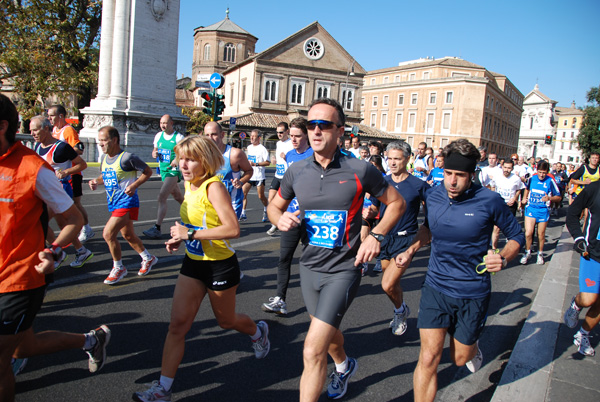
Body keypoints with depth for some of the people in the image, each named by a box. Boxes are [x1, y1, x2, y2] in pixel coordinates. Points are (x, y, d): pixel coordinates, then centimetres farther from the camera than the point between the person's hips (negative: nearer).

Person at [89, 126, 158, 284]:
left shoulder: (127, 157, -15)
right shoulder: (104, 158, 7)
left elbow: (148, 171, -8)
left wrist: (134, 185, -19)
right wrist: (96, 181, 0)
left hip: (127, 202, -8)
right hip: (113, 202, 8)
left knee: (108, 233, -14)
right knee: (128, 235, 17)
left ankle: (118, 268, 5)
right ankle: (148, 258, 38)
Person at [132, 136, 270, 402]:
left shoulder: (213, 186, -22)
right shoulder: (188, 184, 4)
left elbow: (233, 229, -30)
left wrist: (191, 234, -27)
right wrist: (180, 237, 3)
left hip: (220, 266, -7)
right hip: (193, 263, 7)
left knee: (226, 321, 16)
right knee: (178, 324, 2)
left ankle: (258, 332, 48)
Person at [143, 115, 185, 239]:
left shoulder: (178, 137, -11)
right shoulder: (158, 136, 9)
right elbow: (155, 150, 21)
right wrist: (154, 153, -4)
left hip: (173, 171, -7)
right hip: (162, 170, 7)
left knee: (162, 197, -17)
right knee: (178, 197, 19)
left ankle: (157, 228, -16)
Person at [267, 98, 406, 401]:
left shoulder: (360, 171, -12)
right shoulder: (296, 171, -2)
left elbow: (397, 202, 1)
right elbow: (274, 206, 13)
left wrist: (376, 236, -11)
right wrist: (280, 219, -10)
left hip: (343, 269, -5)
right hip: (309, 266, 5)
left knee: (313, 351, -13)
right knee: (328, 331, 28)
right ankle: (344, 366, 60)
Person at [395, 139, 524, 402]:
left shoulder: (489, 201, -15)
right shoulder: (434, 196, -4)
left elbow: (516, 235, -1)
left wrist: (503, 258, -21)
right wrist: (411, 251, 5)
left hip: (473, 293, -2)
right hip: (436, 288, 2)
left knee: (460, 358, 16)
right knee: (429, 358, -6)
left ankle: (472, 346, 53)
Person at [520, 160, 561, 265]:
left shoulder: (550, 181, -8)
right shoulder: (531, 178, 0)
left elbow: (558, 197, -3)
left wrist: (549, 198, -21)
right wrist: (524, 198, 11)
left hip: (543, 211, -1)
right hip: (530, 209, 1)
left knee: (541, 235, 11)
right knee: (528, 233, -9)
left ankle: (540, 254, 33)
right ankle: (527, 253, 13)